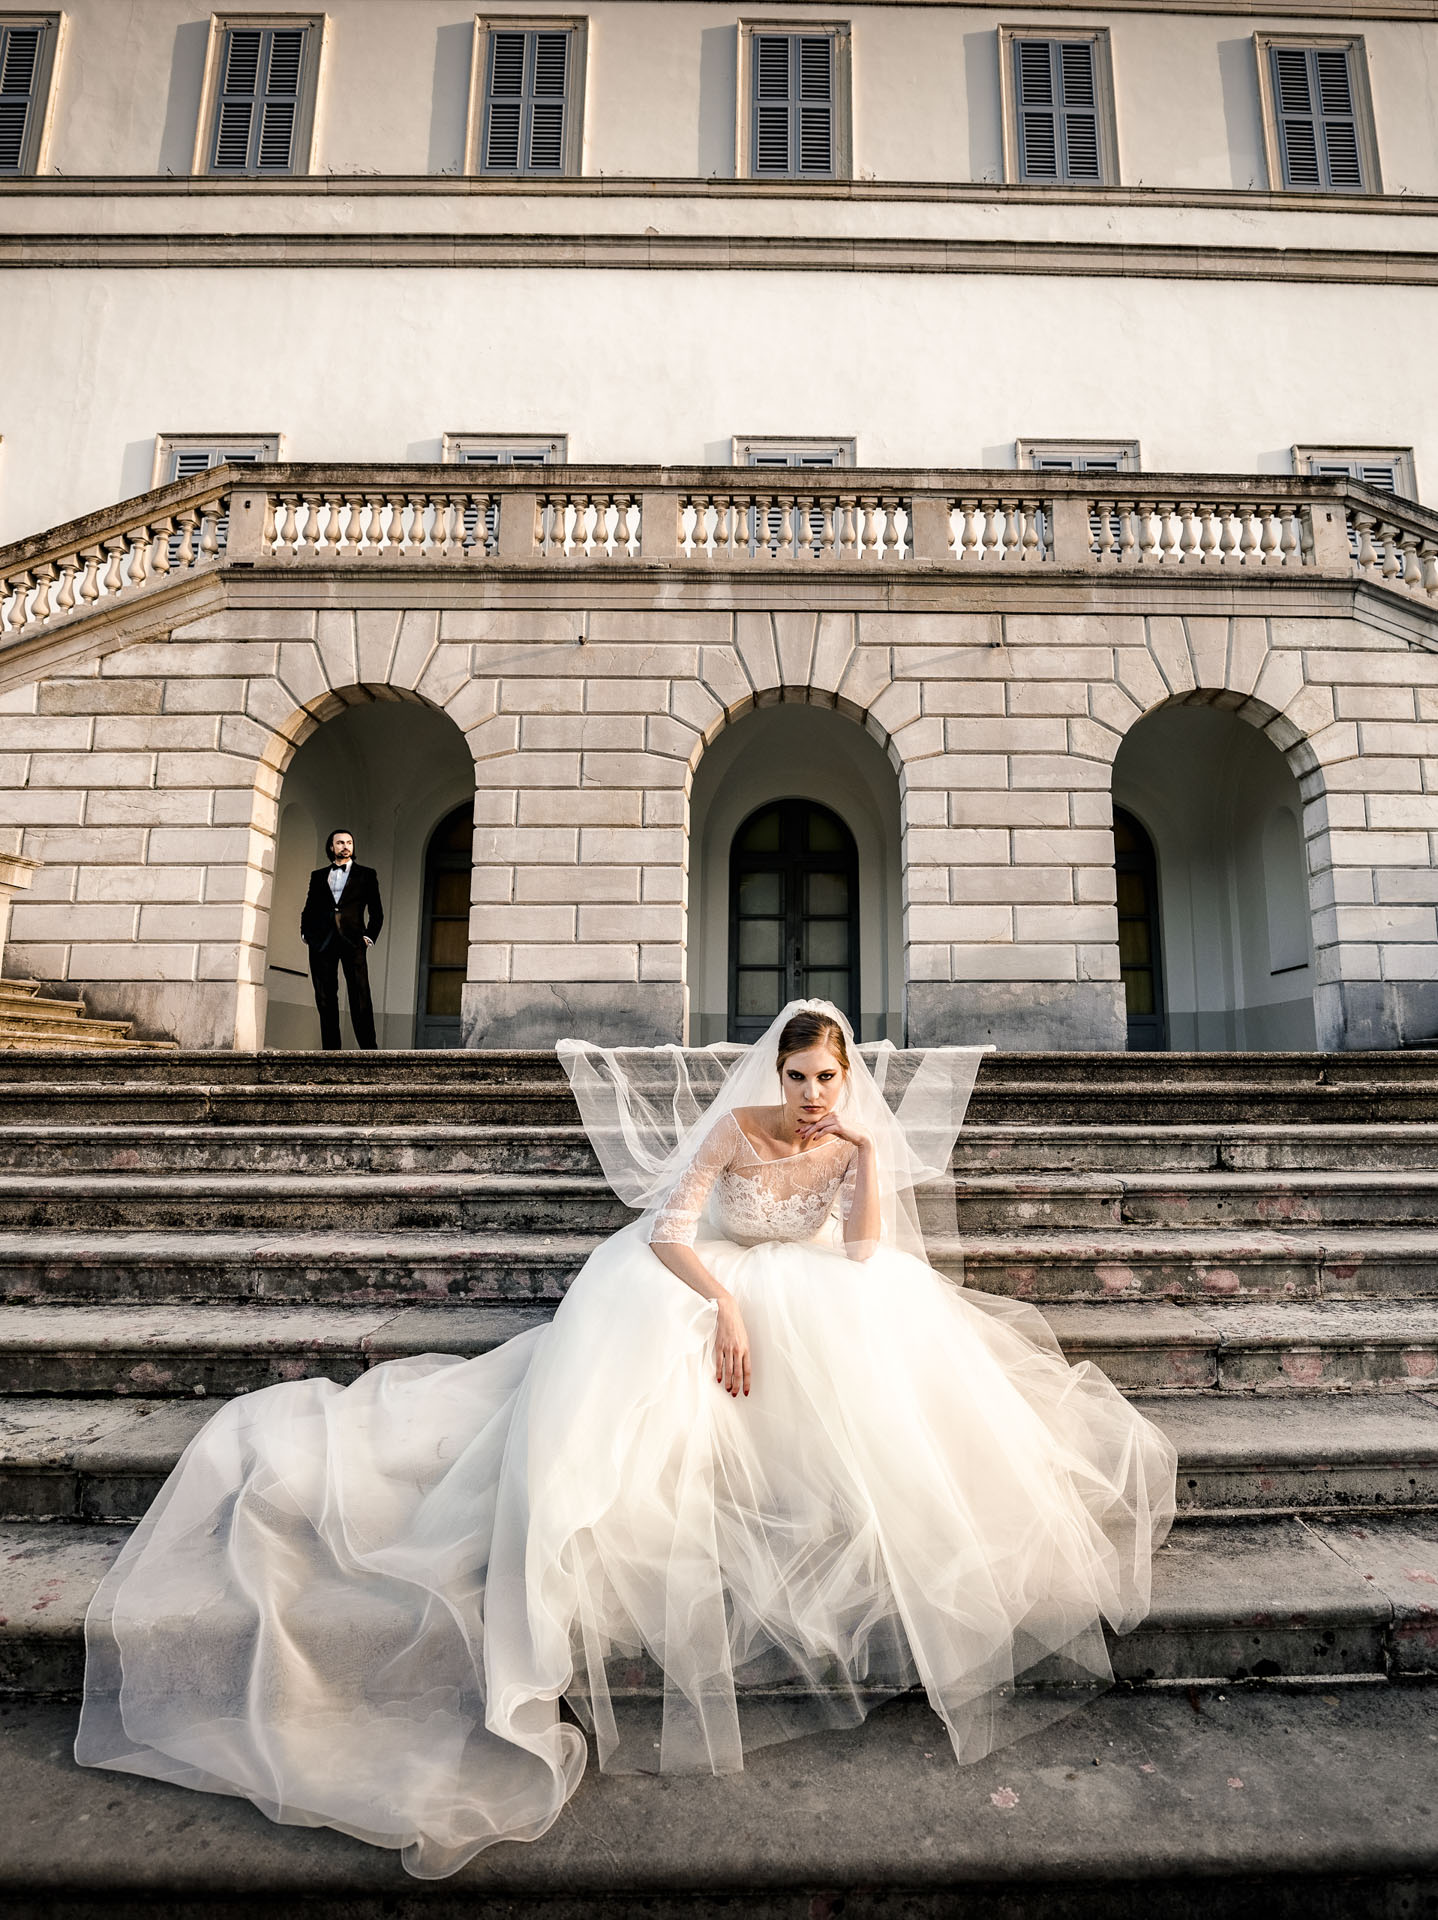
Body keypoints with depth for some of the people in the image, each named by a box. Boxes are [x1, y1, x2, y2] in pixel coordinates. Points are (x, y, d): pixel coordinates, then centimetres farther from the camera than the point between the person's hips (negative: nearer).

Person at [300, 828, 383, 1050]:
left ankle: (368, 1047, -9)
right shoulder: (318, 875, 19)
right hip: (321, 942, 3)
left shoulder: (367, 874, 13)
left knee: (360, 997, -8)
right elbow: (308, 909, 20)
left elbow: (376, 912, 10)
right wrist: (305, 933, 6)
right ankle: (330, 1048, 2)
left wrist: (369, 937, -1)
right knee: (325, 997, 0)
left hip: (353, 941, -2)